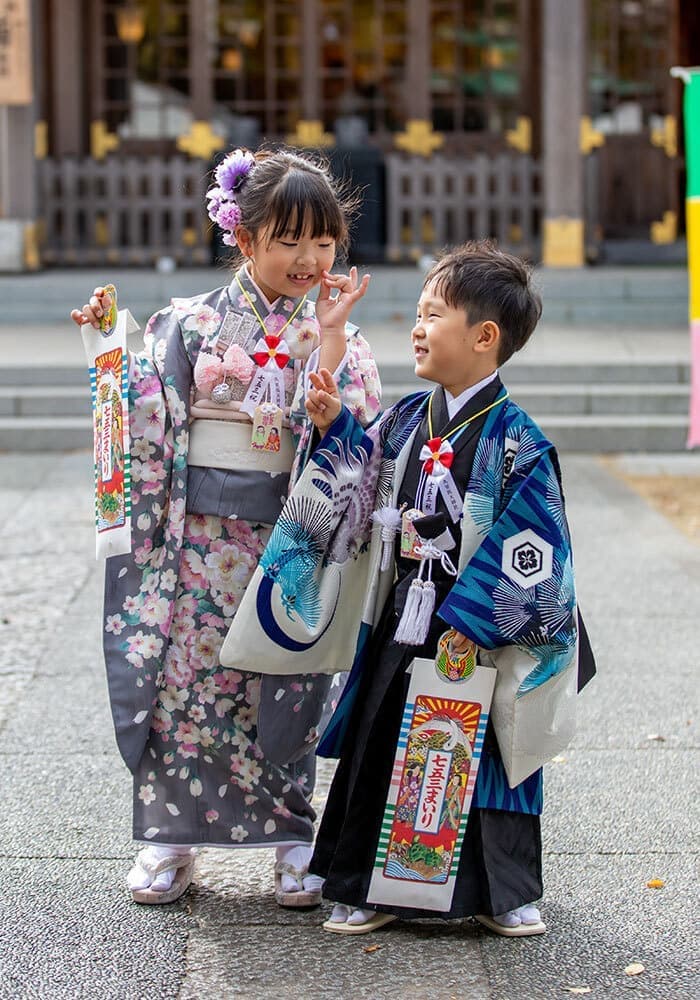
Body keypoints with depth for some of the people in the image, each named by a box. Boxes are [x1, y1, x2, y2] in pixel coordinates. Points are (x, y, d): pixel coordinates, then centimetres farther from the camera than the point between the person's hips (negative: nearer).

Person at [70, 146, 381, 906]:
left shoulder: (335, 338, 0)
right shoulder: (191, 323, 1)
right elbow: (143, 415, 3)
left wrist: (330, 340, -19)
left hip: (288, 543, 0)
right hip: (198, 537, 1)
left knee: (282, 684, 6)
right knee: (185, 675, 6)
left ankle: (292, 839, 20)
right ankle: (171, 834, 19)